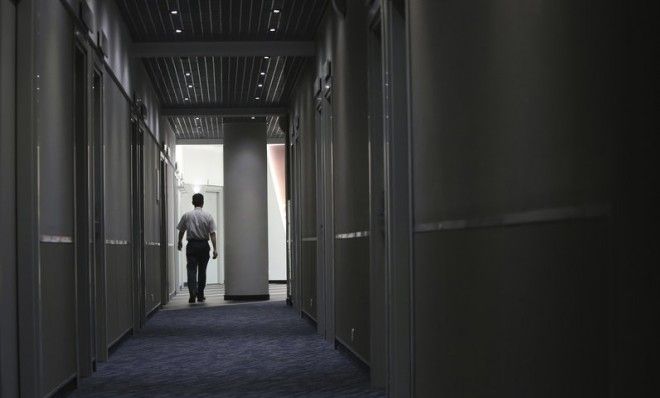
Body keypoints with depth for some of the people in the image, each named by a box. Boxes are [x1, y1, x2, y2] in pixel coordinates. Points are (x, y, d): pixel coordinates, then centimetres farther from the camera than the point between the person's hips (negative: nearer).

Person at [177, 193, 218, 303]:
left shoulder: (186, 215, 0)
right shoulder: (208, 216, -2)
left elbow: (181, 231, 9)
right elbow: (212, 233, -7)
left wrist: (180, 242, 27)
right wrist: (215, 249, -6)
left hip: (191, 245, -1)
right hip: (204, 245, 1)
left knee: (191, 269, -5)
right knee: (202, 270, 11)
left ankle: (193, 290, -27)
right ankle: (200, 296, 16)